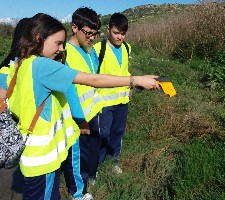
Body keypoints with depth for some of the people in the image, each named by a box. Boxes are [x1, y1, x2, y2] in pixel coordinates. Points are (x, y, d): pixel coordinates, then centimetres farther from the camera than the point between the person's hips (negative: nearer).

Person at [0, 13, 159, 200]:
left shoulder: (21, 65, 4)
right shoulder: (42, 65, -23)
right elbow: (93, 80, -27)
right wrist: (136, 80, -24)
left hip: (35, 151, 8)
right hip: (43, 154, -8)